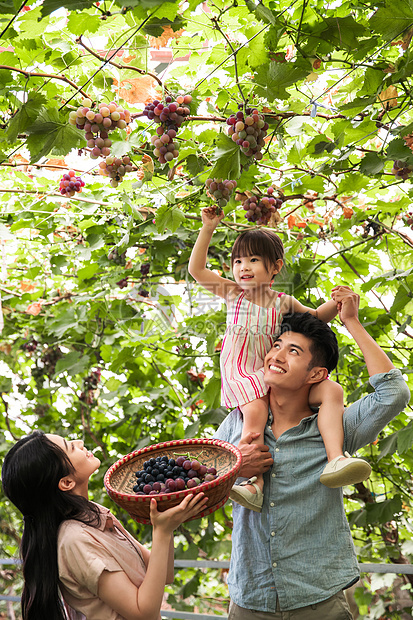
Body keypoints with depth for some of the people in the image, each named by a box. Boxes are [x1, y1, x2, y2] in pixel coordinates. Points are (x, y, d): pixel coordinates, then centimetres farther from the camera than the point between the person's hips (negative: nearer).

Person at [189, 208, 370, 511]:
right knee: (255, 413, -33)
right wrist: (208, 229, 3)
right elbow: (197, 270, 7)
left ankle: (335, 459, -28)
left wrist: (337, 303, 3)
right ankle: (255, 484, -37)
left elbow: (316, 316, 25)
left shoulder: (283, 302, 11)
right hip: (242, 375, -3)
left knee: (332, 390, -15)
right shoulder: (232, 293, 9)